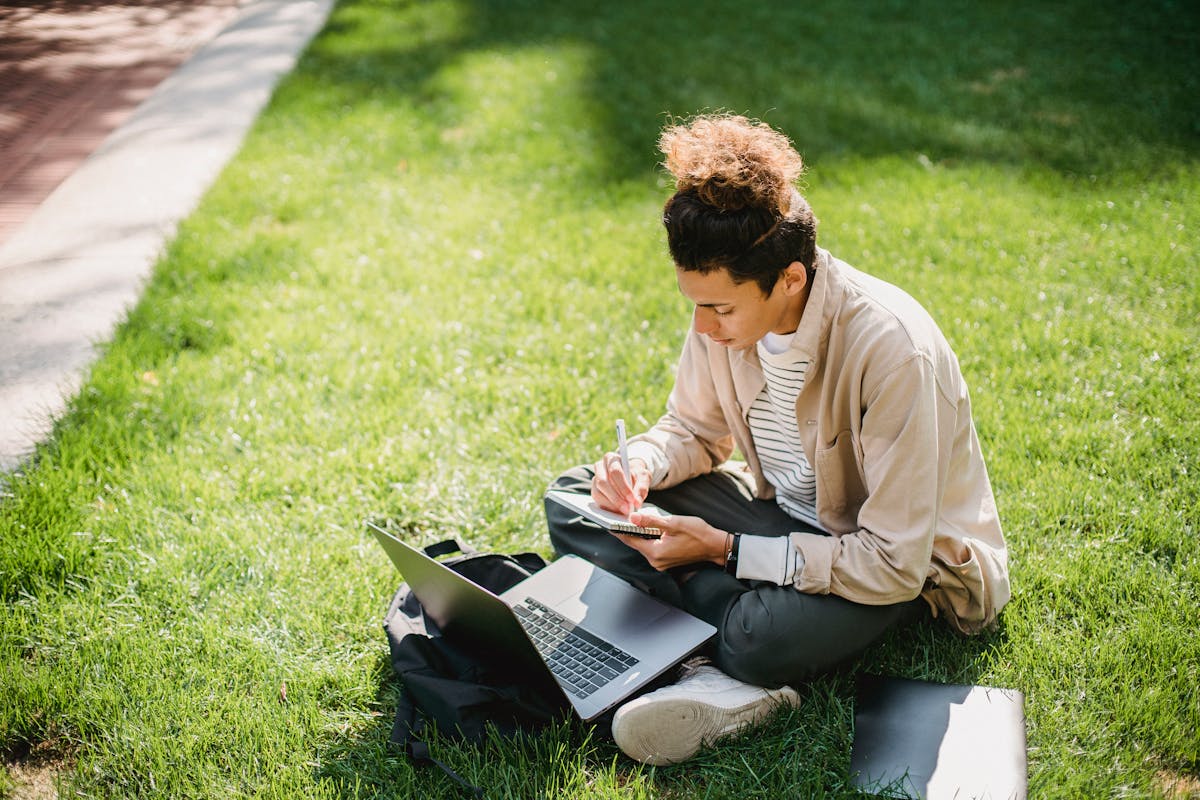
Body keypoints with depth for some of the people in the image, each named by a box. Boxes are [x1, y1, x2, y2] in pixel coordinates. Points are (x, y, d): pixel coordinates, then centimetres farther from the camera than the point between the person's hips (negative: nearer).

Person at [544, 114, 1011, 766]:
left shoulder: (892, 350, -32)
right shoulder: (729, 303, -13)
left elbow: (893, 565, -29)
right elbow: (694, 430, 7)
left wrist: (723, 549, -28)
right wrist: (640, 468, -17)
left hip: (912, 570, -7)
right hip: (785, 516, 8)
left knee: (766, 636, -42)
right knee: (572, 502, -10)